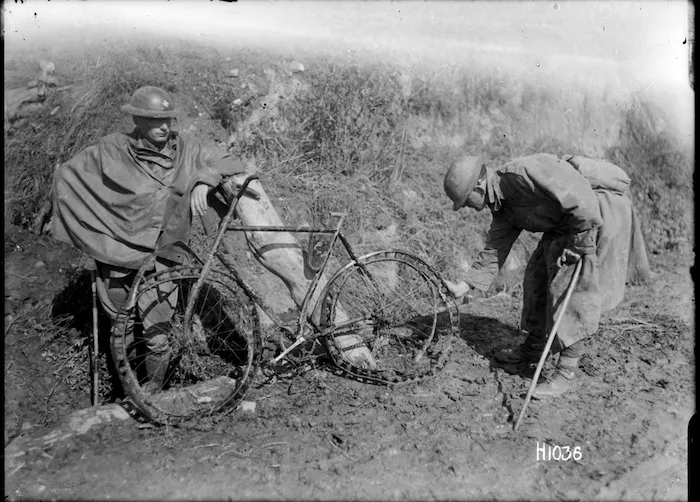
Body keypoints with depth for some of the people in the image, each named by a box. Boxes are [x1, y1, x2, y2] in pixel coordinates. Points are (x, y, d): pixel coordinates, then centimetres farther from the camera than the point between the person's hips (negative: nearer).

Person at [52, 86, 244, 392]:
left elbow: (226, 164, 4)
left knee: (156, 334, -1)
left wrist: (204, 181, -16)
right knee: (123, 327, 15)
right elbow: (66, 174, 6)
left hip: (162, 256, 0)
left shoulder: (184, 149, -1)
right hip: (118, 256, 0)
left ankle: (154, 387, 24)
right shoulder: (111, 150, -5)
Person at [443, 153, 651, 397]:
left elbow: (579, 196, -30)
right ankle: (532, 348, 28)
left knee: (572, 289, -10)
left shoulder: (521, 172, -26)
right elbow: (494, 251, 10)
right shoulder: (503, 208, 5)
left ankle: (566, 372, -1)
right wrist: (467, 284, 4)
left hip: (601, 212, -10)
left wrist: (579, 243, -23)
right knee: (539, 275, 13)